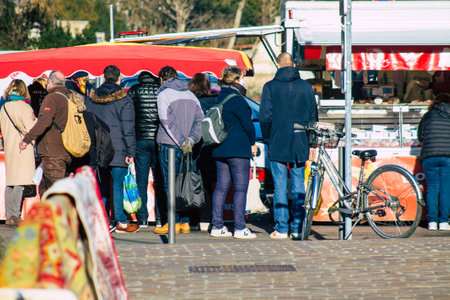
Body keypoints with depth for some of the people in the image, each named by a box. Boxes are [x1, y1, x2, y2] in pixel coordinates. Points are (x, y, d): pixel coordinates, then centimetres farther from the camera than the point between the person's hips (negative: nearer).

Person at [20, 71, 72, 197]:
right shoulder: (67, 99, 18)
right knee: (44, 188, 16)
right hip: (65, 154, 9)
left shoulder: (52, 98, -8)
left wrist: (27, 139, -22)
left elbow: (44, 121, -23)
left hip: (53, 154, -9)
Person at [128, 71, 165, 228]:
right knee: (159, 181, 4)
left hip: (140, 139, 0)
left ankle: (142, 219, 3)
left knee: (141, 181, 4)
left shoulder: (134, 90, 1)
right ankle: (160, 218, 2)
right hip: (159, 139, 0)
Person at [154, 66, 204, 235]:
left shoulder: (164, 94, -6)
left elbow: (167, 121, -15)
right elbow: (199, 119, 7)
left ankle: (174, 223, -4)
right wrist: (191, 140, -4)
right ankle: (185, 222, 9)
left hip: (169, 145, -6)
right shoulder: (190, 95, 14)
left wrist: (182, 142, -15)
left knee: (170, 185, -3)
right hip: (186, 148, 6)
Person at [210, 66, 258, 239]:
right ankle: (240, 228, -5)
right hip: (238, 150, -8)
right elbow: (247, 123, -12)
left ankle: (217, 226, 10)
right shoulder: (236, 99, -13)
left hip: (219, 149, 8)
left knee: (221, 187, 10)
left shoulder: (219, 98, 11)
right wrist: (252, 143, 3)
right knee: (241, 188, -3)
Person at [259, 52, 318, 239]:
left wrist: (267, 139, 7)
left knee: (280, 187, 1)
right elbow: (313, 116, 8)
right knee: (299, 186, 7)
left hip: (277, 145, -2)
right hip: (300, 145, 2)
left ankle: (281, 229, 0)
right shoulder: (306, 87, 4)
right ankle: (297, 228, 7)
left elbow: (265, 116, -5)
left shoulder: (270, 87, -4)